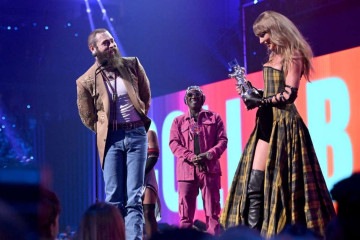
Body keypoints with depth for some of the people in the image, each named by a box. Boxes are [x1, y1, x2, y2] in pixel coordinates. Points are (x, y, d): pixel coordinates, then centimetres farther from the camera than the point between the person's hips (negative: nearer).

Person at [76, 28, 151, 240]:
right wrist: (105, 131, 7)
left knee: (134, 197, -5)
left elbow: (146, 95, 20)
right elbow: (88, 117, 12)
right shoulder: (86, 81, 0)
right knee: (114, 199, -2)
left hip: (136, 134, 1)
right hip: (111, 139, -1)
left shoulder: (132, 65, 5)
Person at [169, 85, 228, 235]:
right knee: (185, 213, -2)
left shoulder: (214, 118, 14)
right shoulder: (178, 121, 16)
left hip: (209, 169, 0)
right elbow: (174, 143, 4)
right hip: (187, 170, 1)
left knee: (212, 211, -3)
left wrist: (208, 155, -12)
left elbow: (222, 140, 6)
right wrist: (191, 157, -12)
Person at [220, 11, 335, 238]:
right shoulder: (275, 57, 20)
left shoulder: (292, 56, -6)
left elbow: (288, 94, -15)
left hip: (283, 125, -9)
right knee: (253, 185, 0)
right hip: (268, 122, 9)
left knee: (279, 184, -10)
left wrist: (258, 101, -13)